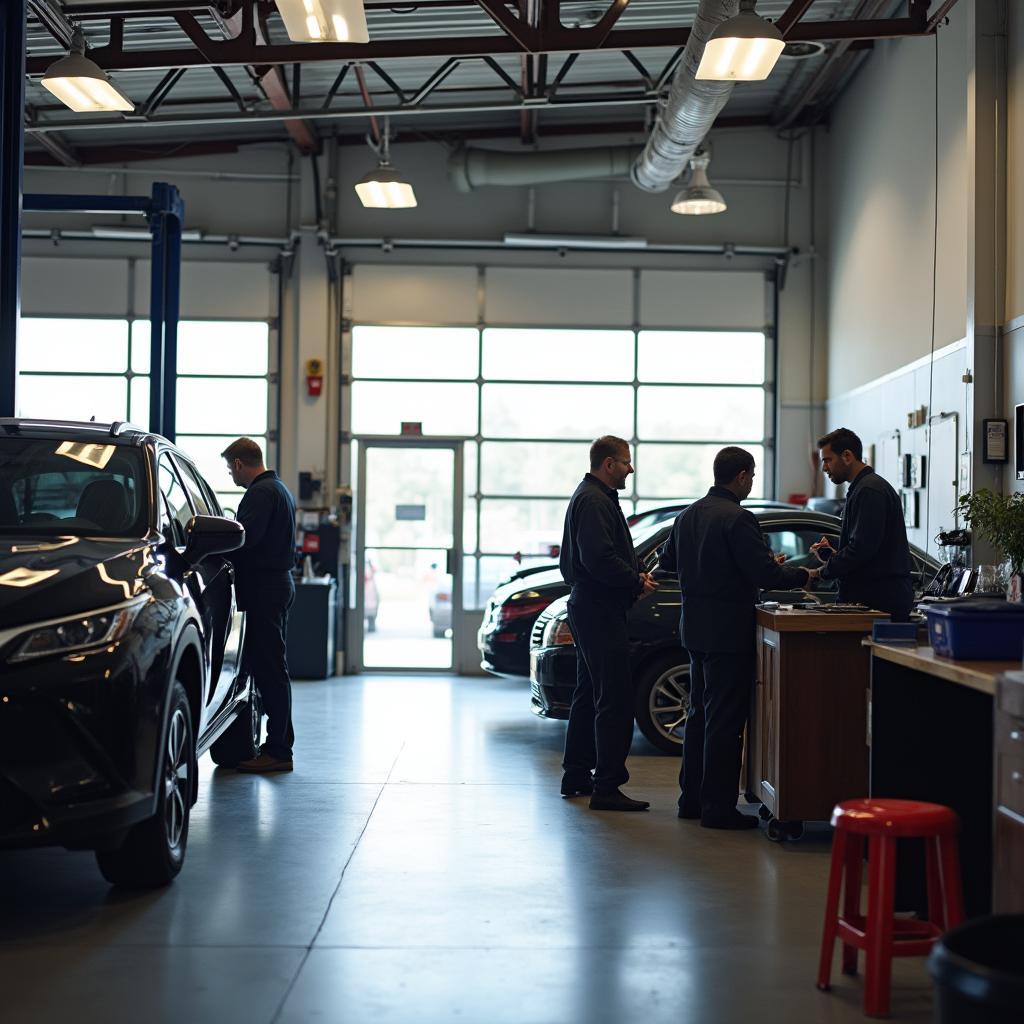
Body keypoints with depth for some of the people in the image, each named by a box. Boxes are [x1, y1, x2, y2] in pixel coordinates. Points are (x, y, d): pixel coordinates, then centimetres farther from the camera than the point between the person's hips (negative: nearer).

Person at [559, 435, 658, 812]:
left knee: (589, 695, 18)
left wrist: (635, 576, 6)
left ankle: (576, 774, 25)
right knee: (614, 700, -10)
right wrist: (637, 583, -15)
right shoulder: (595, 501, -16)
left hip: (588, 608, 12)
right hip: (600, 611, -11)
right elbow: (599, 558, -26)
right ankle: (606, 787, -10)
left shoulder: (589, 496, 18)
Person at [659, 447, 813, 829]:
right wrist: (803, 575, -4)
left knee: (699, 714, 17)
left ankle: (692, 797, 23)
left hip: (695, 626, 9)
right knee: (725, 721, -3)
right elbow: (765, 573, -21)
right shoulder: (738, 519, -18)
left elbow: (667, 561, 19)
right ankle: (718, 807, 1)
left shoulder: (688, 515, 8)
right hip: (728, 632, -9)